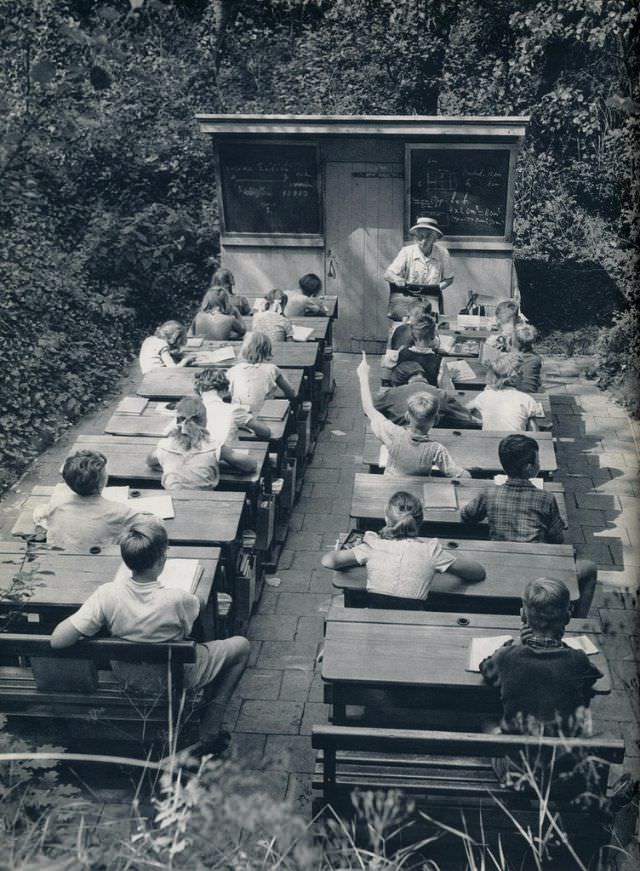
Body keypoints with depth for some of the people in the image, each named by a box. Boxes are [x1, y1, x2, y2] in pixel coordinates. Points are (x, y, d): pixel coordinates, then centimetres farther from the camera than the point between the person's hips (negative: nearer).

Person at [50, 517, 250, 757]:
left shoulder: (107, 595, -29)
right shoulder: (176, 600, -34)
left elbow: (57, 641, -27)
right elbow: (200, 604, -9)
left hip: (128, 678, 4)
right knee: (241, 645, 19)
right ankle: (209, 735, 19)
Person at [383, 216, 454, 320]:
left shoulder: (442, 253, -2)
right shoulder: (407, 252, -3)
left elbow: (448, 279, 10)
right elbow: (388, 274, -6)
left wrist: (438, 287, -10)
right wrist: (397, 279, -28)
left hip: (432, 301, 0)